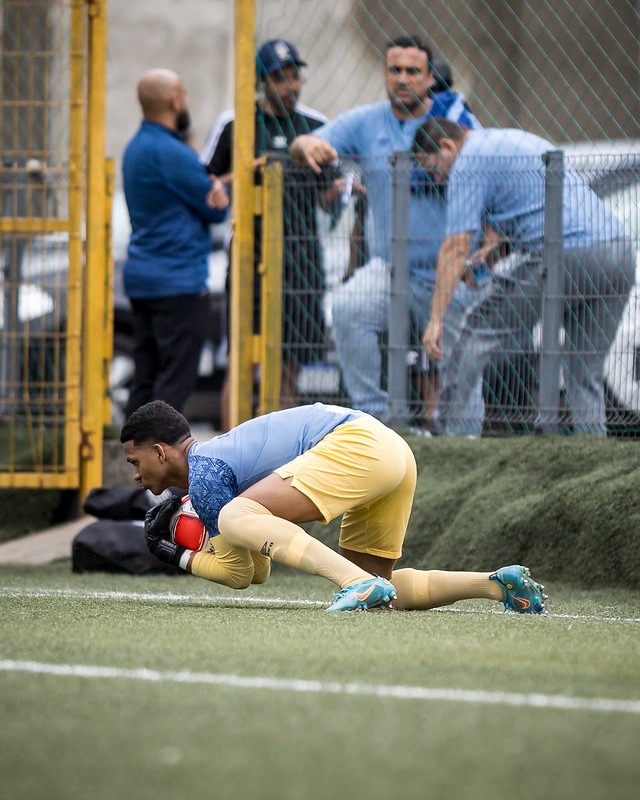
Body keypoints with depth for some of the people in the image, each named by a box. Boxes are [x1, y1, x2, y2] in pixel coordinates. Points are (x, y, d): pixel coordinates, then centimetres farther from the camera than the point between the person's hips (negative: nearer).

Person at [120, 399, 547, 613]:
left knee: (236, 518, -20)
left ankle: (359, 583, -34)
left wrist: (178, 556, 13)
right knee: (381, 592, 18)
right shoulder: (217, 454, 27)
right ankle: (497, 583, 7)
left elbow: (239, 573, 1)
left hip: (358, 444, -10)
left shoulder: (204, 473, -3)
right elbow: (259, 570, 31)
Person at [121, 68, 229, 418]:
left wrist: (213, 187, -8)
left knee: (147, 376, 9)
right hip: (179, 282, -9)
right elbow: (216, 209, -10)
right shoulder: (171, 153, -16)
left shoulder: (136, 148, 15)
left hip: (141, 275, 9)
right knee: (176, 377, -8)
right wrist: (218, 191, 11)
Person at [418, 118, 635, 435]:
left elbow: (456, 248, -3)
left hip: (568, 255, -8)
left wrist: (436, 319, -3)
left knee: (482, 325, 6)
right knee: (587, 369, 14)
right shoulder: (515, 139, 30)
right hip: (620, 252, 8)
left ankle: (446, 422, 4)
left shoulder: (468, 163, 3)